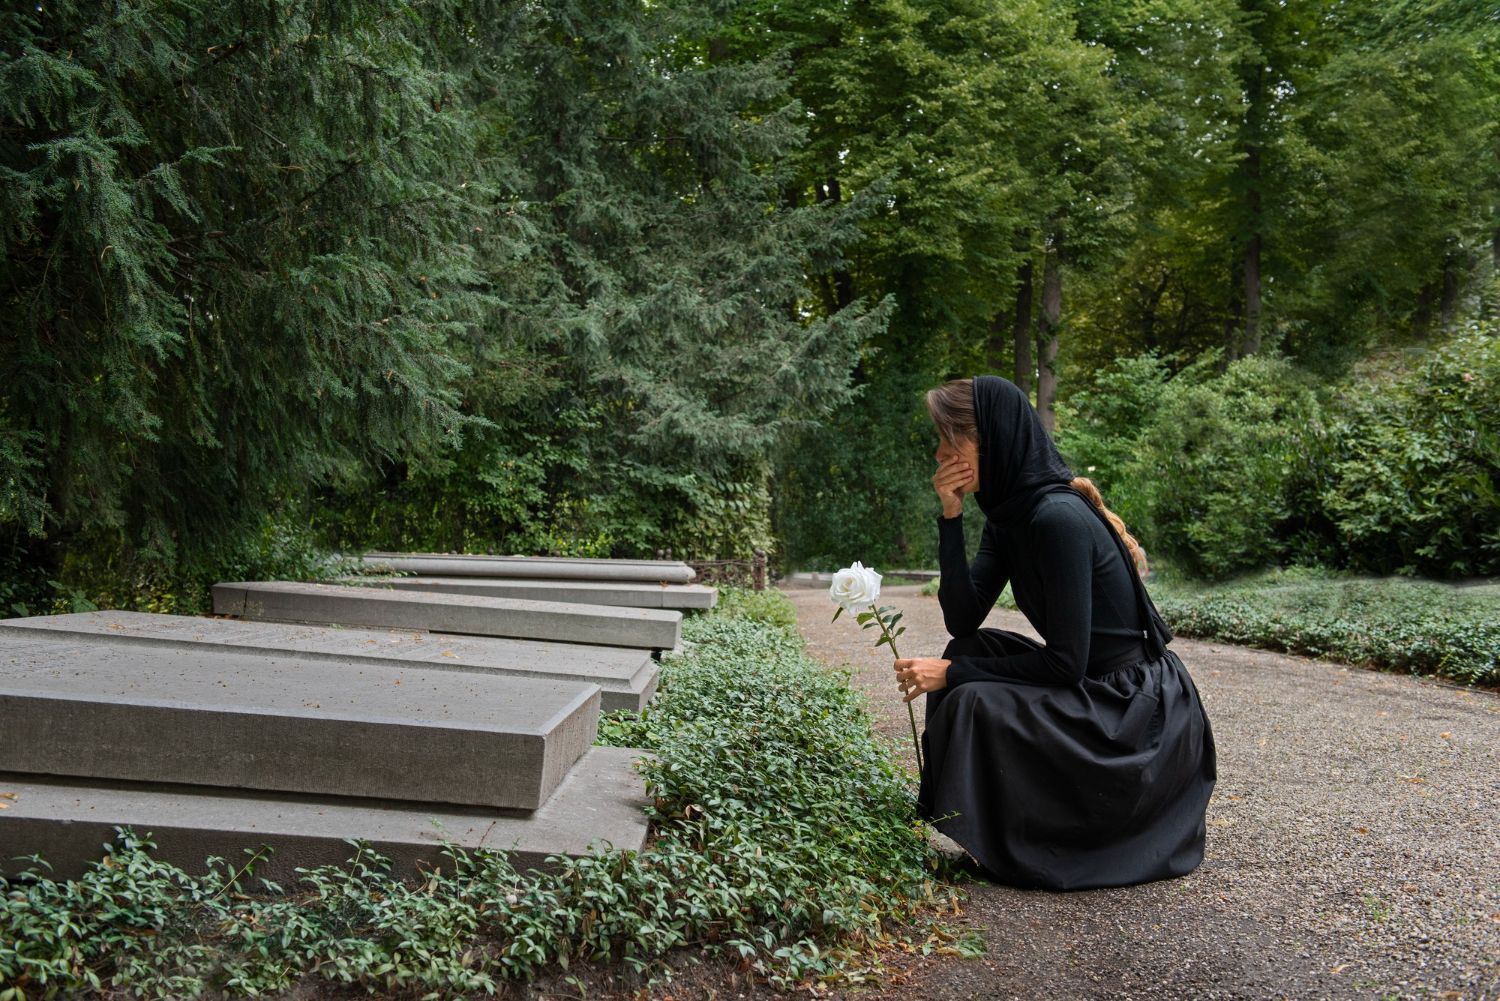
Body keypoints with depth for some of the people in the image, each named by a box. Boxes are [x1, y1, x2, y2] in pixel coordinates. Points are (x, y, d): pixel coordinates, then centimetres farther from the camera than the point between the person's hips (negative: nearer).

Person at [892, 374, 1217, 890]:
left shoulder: (1057, 518, -24)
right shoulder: (1009, 514, 5)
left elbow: (1066, 662, -23)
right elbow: (962, 623, 0)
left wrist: (953, 674, -17)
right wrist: (950, 517, -7)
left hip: (1141, 712, -9)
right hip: (1096, 691, 9)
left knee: (974, 703, -22)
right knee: (969, 654, 2)